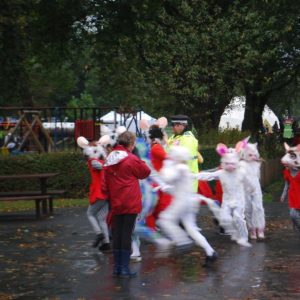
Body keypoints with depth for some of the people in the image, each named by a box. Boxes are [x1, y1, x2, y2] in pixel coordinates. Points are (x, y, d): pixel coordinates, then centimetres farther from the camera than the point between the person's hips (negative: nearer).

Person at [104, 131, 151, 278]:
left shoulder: (109, 160, 8)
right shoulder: (131, 159, -11)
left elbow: (107, 183, 14)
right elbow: (146, 172, 2)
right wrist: (140, 163, 17)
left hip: (115, 203, 5)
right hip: (130, 203, -5)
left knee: (116, 235, 10)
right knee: (127, 234, -2)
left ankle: (116, 267, 14)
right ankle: (124, 268, -1)